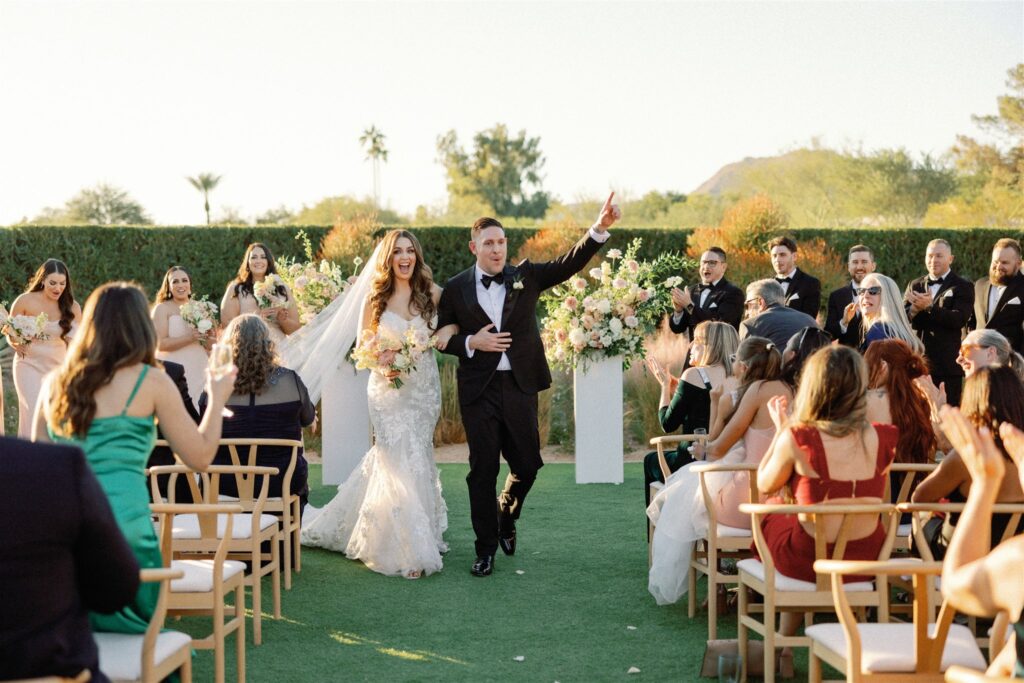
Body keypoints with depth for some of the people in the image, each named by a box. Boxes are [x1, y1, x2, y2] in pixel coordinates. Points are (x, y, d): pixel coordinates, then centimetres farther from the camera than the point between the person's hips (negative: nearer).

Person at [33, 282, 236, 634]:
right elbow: (200, 456, 5)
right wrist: (217, 398, 21)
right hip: (121, 530, -4)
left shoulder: (54, 382, 12)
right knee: (140, 635, 13)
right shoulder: (150, 382, 0)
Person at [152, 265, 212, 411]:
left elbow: (208, 347, 20)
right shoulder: (162, 308, 0)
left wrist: (209, 337, -2)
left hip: (199, 371, 4)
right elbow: (160, 344, -12)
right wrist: (190, 338, -20)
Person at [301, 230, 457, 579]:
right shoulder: (376, 297, -2)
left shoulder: (432, 292, 2)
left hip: (424, 387, 3)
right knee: (404, 462, -7)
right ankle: (410, 552, -2)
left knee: (399, 458, 11)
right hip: (389, 389, -3)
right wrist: (382, 362, -16)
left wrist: (448, 330, -8)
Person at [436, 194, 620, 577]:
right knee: (483, 470, 2)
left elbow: (569, 264, -10)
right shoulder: (456, 289, 1)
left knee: (527, 464, 8)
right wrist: (472, 343, -13)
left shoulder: (526, 276, 3)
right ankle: (486, 549, 14)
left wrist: (600, 228, -23)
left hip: (520, 387, 2)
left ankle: (505, 518, 38)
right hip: (479, 390, -1)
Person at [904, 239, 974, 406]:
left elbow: (960, 319, -12)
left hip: (948, 367, -4)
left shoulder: (963, 287, 2)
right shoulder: (915, 285, 15)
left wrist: (929, 307, -22)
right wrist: (914, 309, -18)